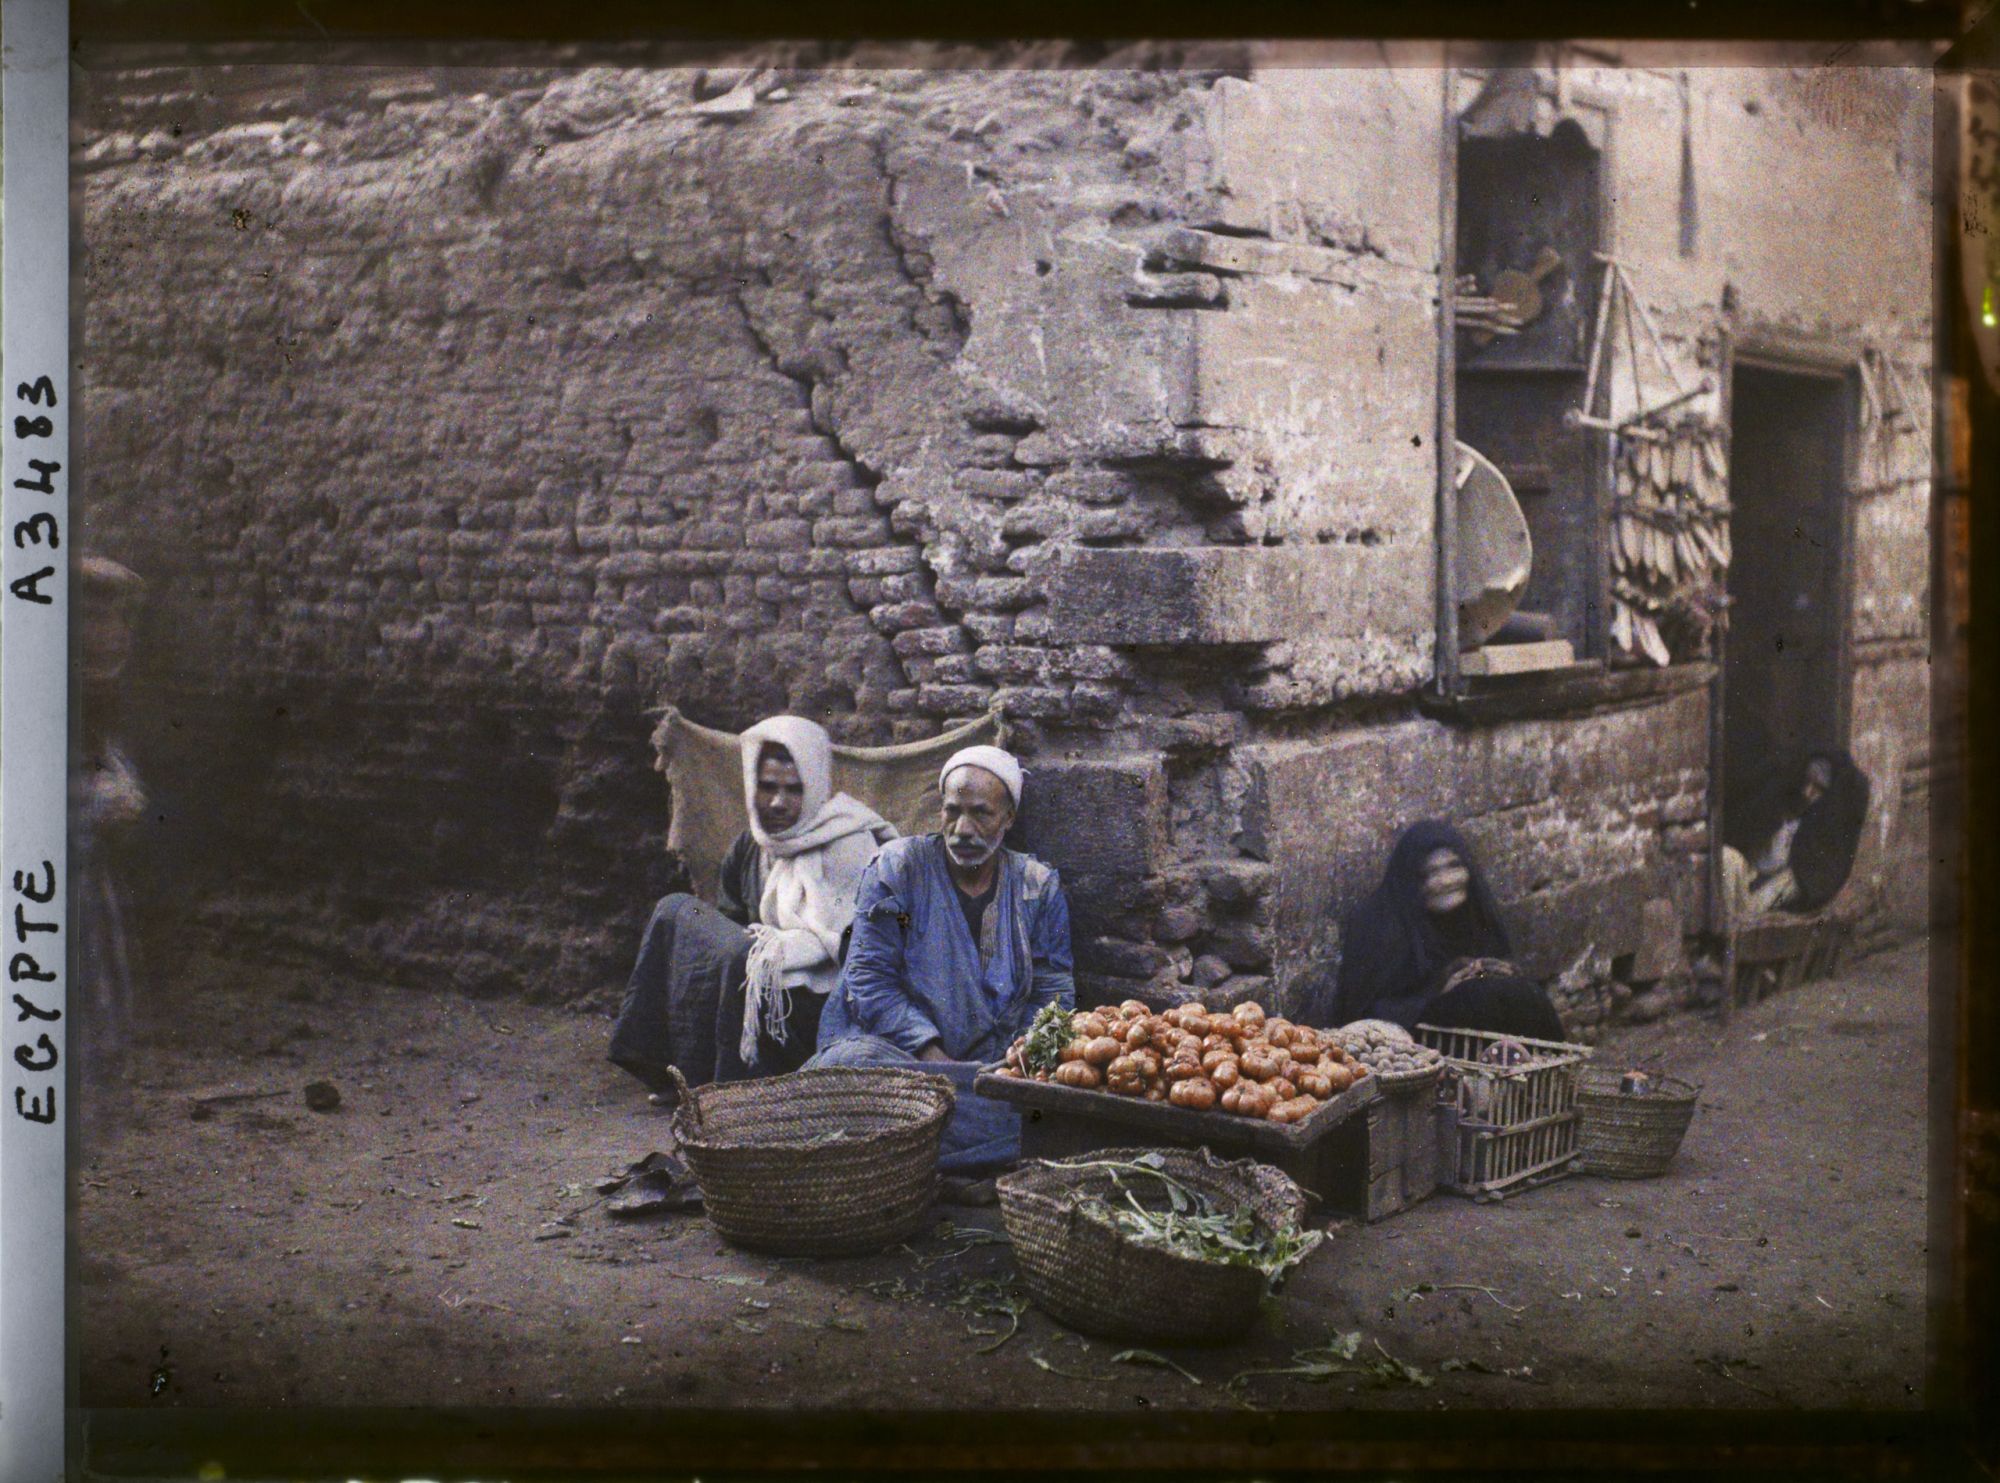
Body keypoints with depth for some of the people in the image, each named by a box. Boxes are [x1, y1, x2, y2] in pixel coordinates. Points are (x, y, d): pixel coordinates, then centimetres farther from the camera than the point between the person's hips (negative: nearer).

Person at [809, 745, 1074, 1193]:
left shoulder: (1038, 887, 11)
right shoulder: (897, 867, 3)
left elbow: (1053, 993, 10)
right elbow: (870, 980, -4)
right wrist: (932, 1055, -16)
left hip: (995, 1067, 2)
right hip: (894, 1046, -2)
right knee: (853, 1063, -37)